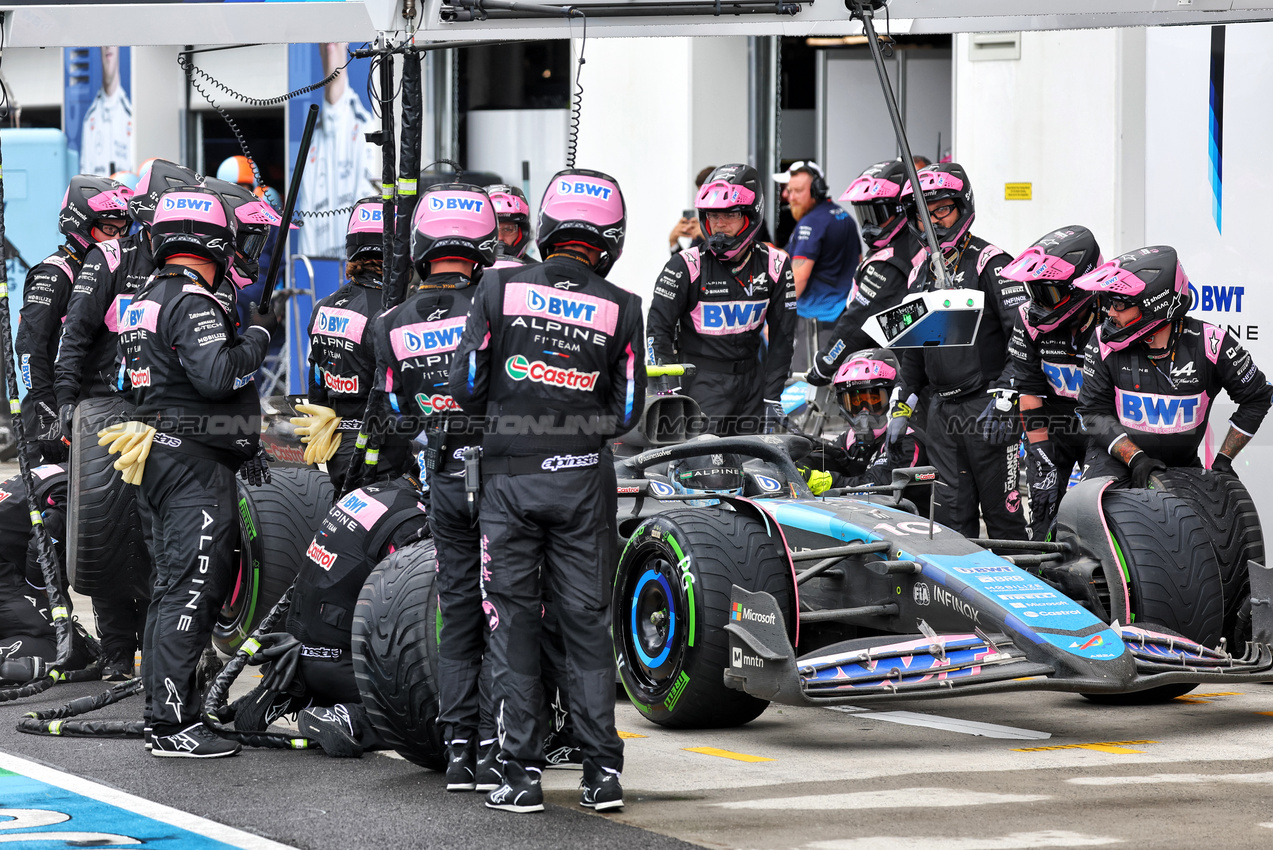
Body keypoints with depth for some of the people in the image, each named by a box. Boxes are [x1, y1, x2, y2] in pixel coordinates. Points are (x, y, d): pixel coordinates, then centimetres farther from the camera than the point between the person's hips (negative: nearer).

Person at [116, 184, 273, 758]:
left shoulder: (145, 300, 17)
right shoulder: (193, 302, -15)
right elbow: (215, 376, -28)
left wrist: (242, 447, 23)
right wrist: (255, 342, -8)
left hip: (158, 454, 10)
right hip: (195, 462, -10)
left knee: (171, 587, 15)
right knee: (191, 590, -9)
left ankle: (165, 708, 20)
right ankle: (172, 725, -11)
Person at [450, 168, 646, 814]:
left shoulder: (498, 292, -3)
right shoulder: (621, 309, -1)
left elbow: (466, 389, -3)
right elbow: (626, 412, 1)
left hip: (509, 477, -1)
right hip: (582, 479, 1)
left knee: (513, 622, 6)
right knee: (587, 622, 9)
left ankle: (521, 774, 5)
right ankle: (603, 772, 9)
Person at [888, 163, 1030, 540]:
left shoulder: (989, 262, -6)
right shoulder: (922, 271, 17)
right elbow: (914, 349, 26)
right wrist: (902, 407, 22)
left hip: (988, 408, -7)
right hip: (942, 409, 7)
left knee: (1002, 512, -3)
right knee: (951, 514, 5)